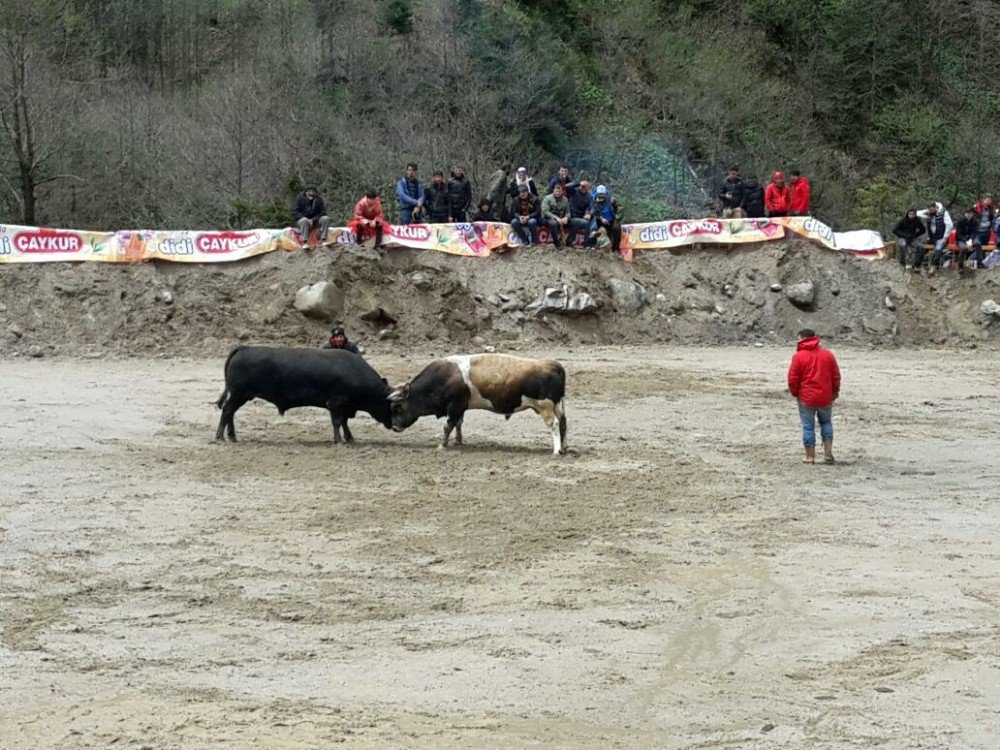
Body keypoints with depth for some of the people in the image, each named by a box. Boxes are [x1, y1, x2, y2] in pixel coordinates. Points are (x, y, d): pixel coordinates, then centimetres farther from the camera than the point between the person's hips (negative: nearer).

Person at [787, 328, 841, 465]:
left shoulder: (799, 356, -9)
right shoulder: (828, 354, 3)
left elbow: (793, 378, -8)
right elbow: (836, 376, 6)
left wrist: (794, 392, 9)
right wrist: (835, 392, 19)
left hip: (806, 398, -3)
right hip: (825, 397, 3)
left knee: (808, 426, 5)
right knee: (826, 422, 19)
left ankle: (810, 456, 8)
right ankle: (828, 452, 9)